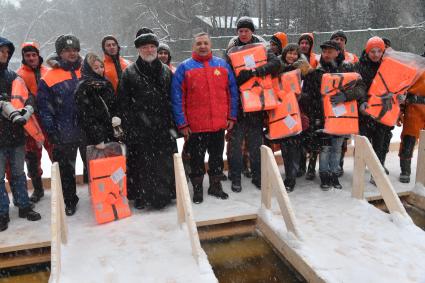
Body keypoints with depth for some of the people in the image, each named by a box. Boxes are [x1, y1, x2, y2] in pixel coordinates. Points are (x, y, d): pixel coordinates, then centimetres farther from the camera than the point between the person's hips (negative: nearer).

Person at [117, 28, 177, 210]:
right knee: (141, 164, 3)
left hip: (163, 128, 3)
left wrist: (173, 124, 6)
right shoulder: (129, 73, 3)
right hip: (139, 130, -2)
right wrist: (127, 128, -6)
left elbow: (173, 100, 13)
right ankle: (140, 196, 19)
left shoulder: (166, 71, 12)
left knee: (166, 163, 4)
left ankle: (166, 194, 20)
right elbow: (123, 103, 0)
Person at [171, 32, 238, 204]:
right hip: (195, 125, -2)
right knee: (197, 159, 9)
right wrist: (182, 123, -10)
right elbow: (177, 97, -5)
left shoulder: (223, 65, 7)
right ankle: (197, 188, 25)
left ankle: (216, 185, 31)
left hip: (219, 124, 3)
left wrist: (232, 117, 3)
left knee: (217, 157, 15)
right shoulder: (184, 67, -2)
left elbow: (232, 92, 8)